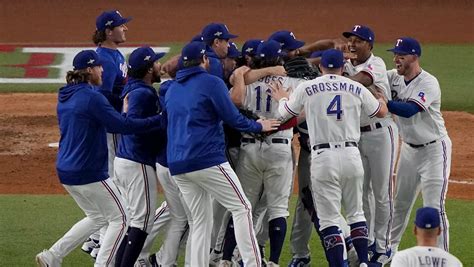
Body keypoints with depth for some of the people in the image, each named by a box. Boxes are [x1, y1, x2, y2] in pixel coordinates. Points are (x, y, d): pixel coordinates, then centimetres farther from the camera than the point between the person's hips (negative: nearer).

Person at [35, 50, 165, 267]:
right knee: (119, 218, 4)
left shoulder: (65, 97, 10)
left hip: (65, 171, 9)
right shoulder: (91, 97, -17)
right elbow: (122, 125, -20)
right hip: (89, 173, -9)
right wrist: (160, 120, -16)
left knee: (97, 217, 22)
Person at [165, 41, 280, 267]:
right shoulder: (211, 83, -4)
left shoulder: (171, 90, 17)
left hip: (177, 165, 7)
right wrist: (258, 126, 10)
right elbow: (233, 118, -6)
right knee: (241, 207, -3)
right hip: (208, 160, -7)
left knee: (200, 221, 11)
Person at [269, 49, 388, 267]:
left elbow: (285, 114, 17)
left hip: (323, 157, -2)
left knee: (329, 217, 0)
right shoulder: (356, 89, 6)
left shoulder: (306, 88, 1)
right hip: (351, 155, 2)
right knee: (355, 212, 17)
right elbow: (381, 112, 20)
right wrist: (381, 95, 43)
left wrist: (282, 98, 40)